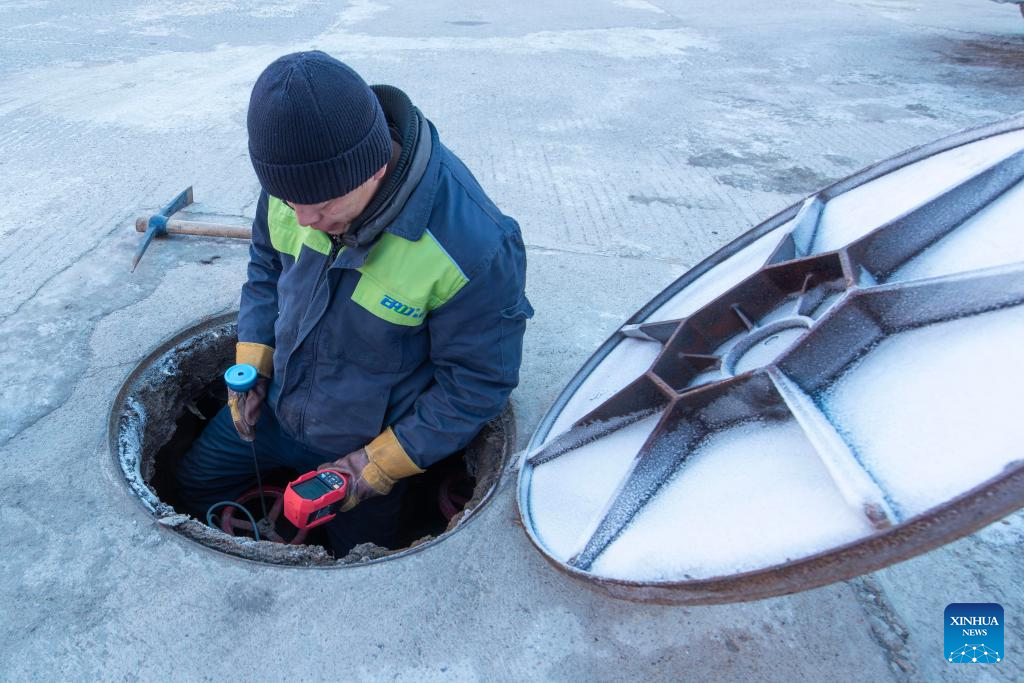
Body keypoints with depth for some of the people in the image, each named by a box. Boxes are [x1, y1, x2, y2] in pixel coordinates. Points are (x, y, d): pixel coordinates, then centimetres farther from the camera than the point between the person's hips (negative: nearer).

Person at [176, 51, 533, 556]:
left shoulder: (474, 244, -37)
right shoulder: (297, 172, -18)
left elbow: (478, 382, -24)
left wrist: (380, 466, -19)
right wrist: (253, 365, -6)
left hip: (368, 443, -4)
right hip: (275, 403, 5)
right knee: (195, 485, 23)